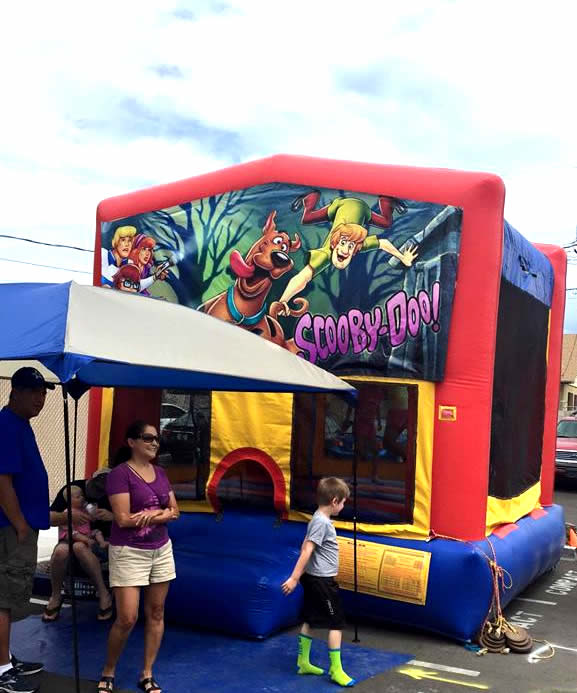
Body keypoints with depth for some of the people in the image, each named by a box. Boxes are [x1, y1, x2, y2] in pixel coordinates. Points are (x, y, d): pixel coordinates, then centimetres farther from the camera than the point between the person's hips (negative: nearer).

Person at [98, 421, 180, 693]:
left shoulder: (160, 473, 8)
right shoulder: (120, 473, -12)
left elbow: (175, 511, 6)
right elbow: (123, 519, -18)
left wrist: (149, 515, -13)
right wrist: (160, 512, -9)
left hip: (161, 550, 6)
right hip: (129, 552, -6)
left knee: (156, 612, 8)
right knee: (127, 618, -6)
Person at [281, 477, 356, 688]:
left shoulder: (319, 519, 9)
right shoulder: (322, 522, -21)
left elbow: (305, 547, 18)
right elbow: (307, 550, -24)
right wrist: (294, 578, -25)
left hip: (314, 578, 10)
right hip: (322, 580, -10)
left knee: (310, 621, 16)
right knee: (336, 623, -1)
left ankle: (303, 662, 25)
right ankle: (336, 670, 7)